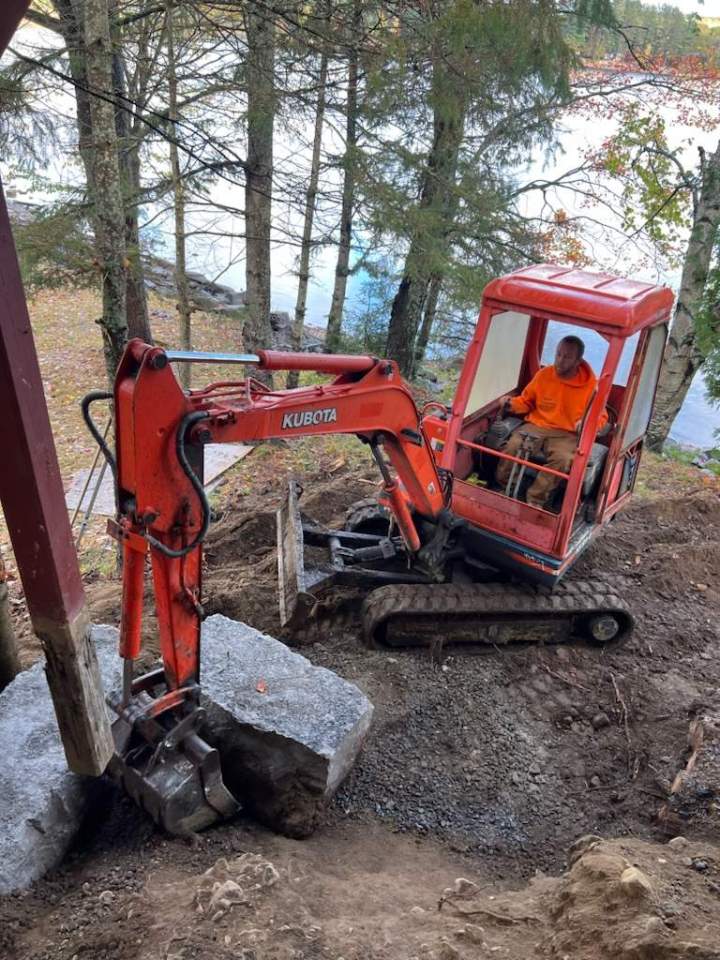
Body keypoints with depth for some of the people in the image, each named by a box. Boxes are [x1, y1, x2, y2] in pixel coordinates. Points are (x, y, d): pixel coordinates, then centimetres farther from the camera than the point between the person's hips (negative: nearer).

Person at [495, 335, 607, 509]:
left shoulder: (591, 385, -4)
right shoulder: (543, 374, 2)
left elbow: (601, 417, 4)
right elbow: (526, 402, 17)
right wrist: (512, 404, -5)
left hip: (566, 435, -2)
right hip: (536, 425, 2)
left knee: (562, 459, -35)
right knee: (514, 445, -30)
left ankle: (534, 501, -22)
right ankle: (501, 489, -12)